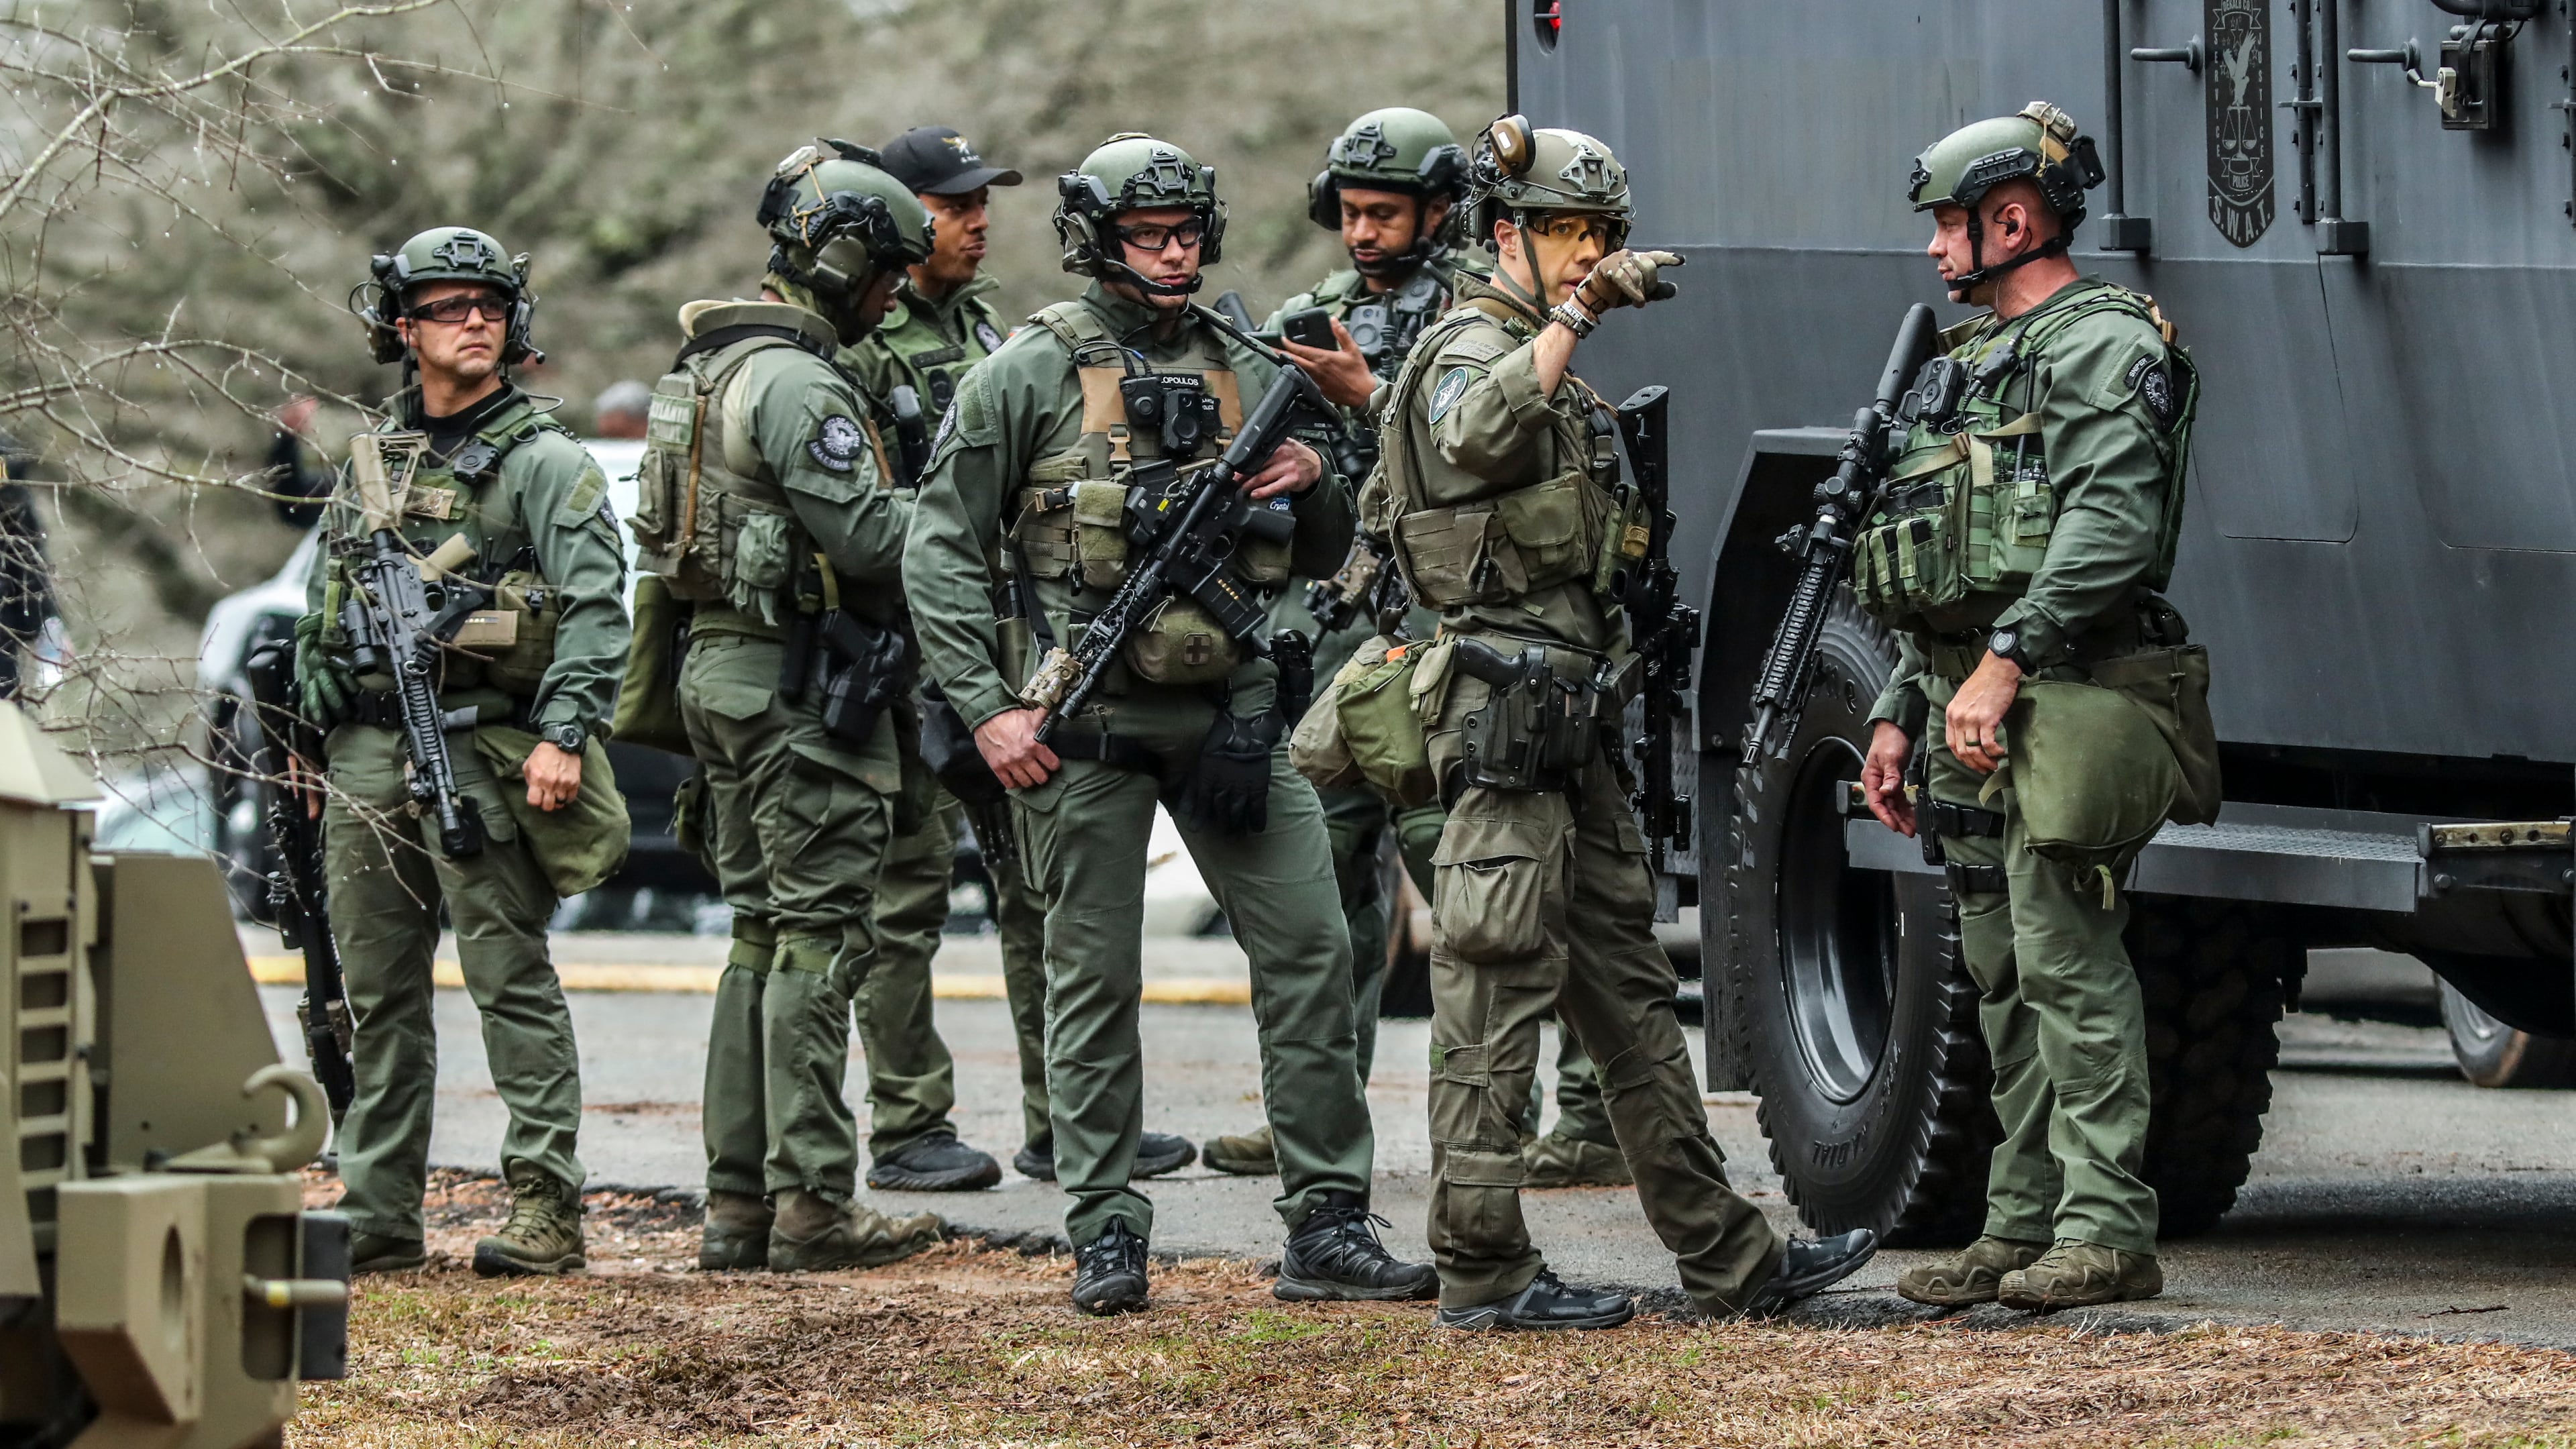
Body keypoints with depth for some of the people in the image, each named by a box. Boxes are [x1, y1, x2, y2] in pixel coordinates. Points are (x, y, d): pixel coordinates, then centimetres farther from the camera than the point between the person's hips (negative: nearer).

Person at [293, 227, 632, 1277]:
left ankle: (546, 1212, -8)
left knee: (512, 982, -8)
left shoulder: (545, 462, -1)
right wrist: (310, 747, 19)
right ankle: (377, 1219, 14)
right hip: (365, 752, 6)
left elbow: (596, 610, -9)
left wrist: (565, 734, -20)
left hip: (480, 750, -6)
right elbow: (319, 617, 23)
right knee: (376, 995, 8)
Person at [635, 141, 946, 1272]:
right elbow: (869, 540, -21)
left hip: (722, 669, 10)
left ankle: (738, 1201, 12)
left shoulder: (712, 366, 15)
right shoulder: (796, 384, -17)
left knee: (764, 938, 13)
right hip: (801, 683, -10)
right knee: (821, 939, -7)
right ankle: (811, 1207, -8)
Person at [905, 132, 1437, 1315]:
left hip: (1229, 713, 4)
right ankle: (1105, 1238, 9)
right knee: (1094, 981, 2)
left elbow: (1323, 553, 21)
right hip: (1084, 722, -4)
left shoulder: (1246, 374, 12)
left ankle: (1328, 1227, 1)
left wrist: (1312, 484, -2)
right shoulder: (1030, 375, -2)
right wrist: (988, 709, -10)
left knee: (1309, 949, -3)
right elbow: (941, 552, -3)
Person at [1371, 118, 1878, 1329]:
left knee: (1628, 992, 11)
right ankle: (1482, 1274, -5)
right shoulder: (1471, 350, -11)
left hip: (1570, 720, 11)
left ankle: (1727, 1259, 13)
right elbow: (1476, 433, -36)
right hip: (1507, 704, -11)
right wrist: (1574, 316, -37)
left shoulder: (1544, 362, 21)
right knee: (1496, 994, -7)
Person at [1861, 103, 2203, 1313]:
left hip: (2058, 703, -10)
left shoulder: (2103, 343, -7)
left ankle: (2106, 1234, -13)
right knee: (2004, 974, 10)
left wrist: (2006, 661, -27)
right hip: (1970, 707, 10)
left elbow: (2111, 525, -21)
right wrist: (1900, 713, 20)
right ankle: (2024, 1226, 13)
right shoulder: (1978, 363, 24)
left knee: (2069, 962, -12)